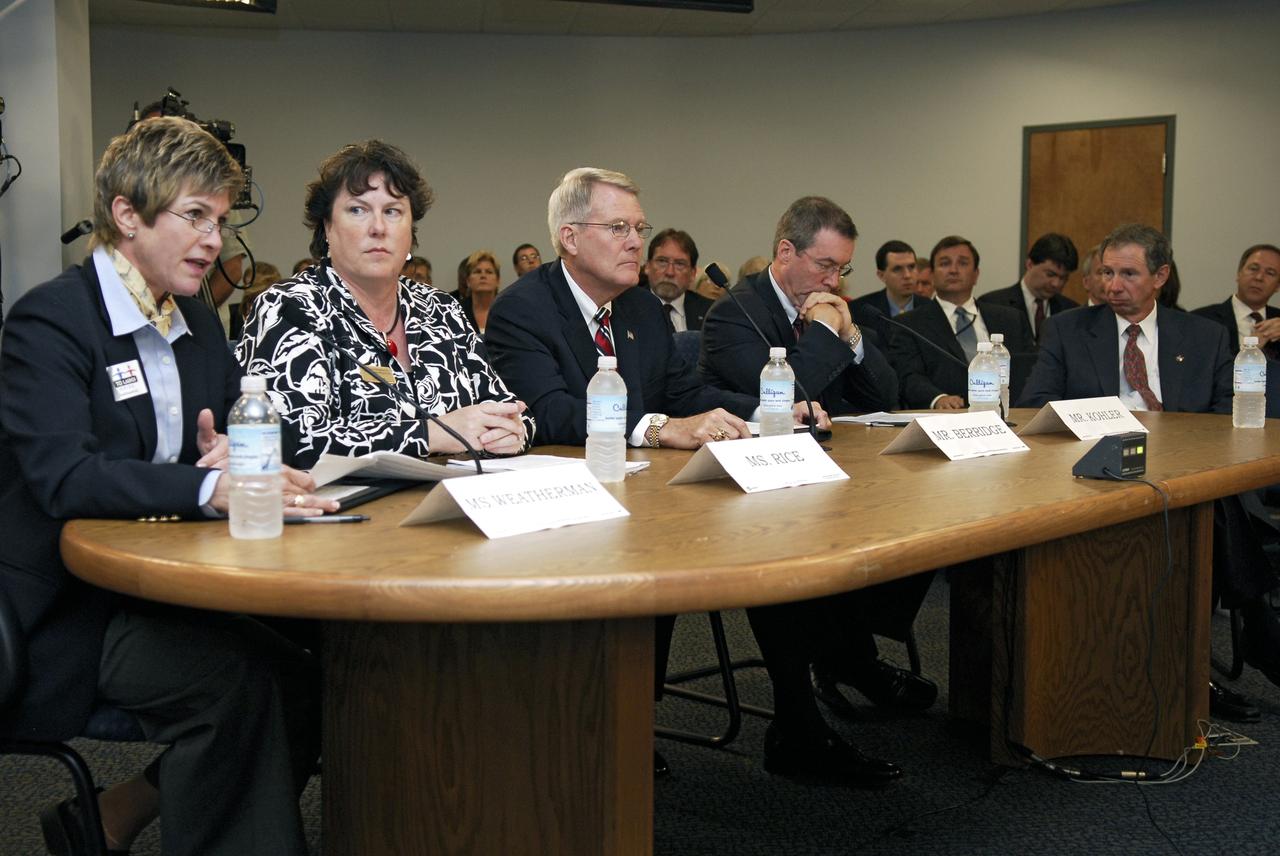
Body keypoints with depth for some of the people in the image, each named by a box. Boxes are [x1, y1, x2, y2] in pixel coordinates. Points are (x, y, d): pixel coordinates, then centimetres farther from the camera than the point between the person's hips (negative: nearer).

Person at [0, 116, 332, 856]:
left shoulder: (198, 323, 13)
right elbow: (63, 477, -25)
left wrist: (239, 461, -15)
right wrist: (210, 487, -39)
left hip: (160, 589, 8)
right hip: (66, 611, -8)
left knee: (313, 681, -12)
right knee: (235, 680, -29)